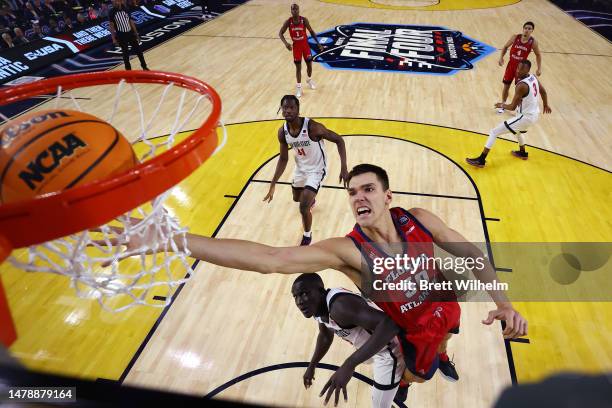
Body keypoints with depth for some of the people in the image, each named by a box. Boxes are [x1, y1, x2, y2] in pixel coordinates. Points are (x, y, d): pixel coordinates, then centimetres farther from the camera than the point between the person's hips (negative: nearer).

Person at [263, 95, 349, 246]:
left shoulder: (313, 127, -32)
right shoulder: (282, 132, -15)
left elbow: (339, 140, -22)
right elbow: (283, 159, -2)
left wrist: (343, 168, -32)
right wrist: (273, 184, -6)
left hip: (317, 169, -6)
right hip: (300, 167, 6)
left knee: (303, 208, -12)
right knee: (297, 198, 28)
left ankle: (307, 236, 18)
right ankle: (310, 199, 66)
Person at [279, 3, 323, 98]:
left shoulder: (304, 20, -12)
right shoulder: (288, 22, -12)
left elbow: (311, 31, -2)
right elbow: (280, 33, -8)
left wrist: (318, 43, -5)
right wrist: (285, 43, -26)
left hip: (305, 44, 1)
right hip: (296, 46, -1)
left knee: (309, 64, 7)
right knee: (298, 67, 0)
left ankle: (309, 80, 38)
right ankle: (299, 87, 12)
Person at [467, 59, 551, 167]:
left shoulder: (521, 85, -25)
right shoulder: (533, 77, 2)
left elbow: (512, 107, -23)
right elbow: (543, 91, 18)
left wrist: (502, 105, -2)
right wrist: (546, 105, 33)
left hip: (526, 117, -9)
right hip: (535, 114, 9)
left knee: (494, 132, -8)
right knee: (516, 130, 40)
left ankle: (481, 160, -8)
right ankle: (523, 153, 56)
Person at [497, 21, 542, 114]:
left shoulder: (533, 42, -12)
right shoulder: (515, 37, -11)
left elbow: (538, 55, 1)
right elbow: (505, 47, 5)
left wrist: (539, 68, -2)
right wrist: (501, 57, -10)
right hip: (511, 65, 1)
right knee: (506, 86, 9)